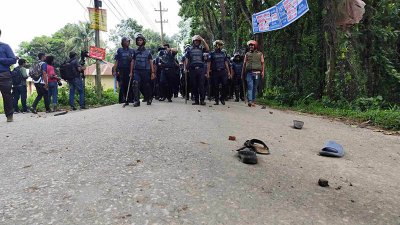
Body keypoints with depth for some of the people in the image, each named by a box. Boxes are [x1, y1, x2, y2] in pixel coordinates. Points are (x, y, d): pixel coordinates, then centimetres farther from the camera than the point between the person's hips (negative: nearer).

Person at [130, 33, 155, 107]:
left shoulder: (148, 52, 8)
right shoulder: (135, 52, 13)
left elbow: (151, 62, 6)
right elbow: (132, 62, 13)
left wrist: (152, 72, -1)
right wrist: (131, 72, 5)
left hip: (146, 71, -1)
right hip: (136, 71, 1)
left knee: (146, 86, 4)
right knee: (136, 84, -17)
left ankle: (149, 99, 24)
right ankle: (136, 101, -17)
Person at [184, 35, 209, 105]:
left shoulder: (201, 48, 12)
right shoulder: (189, 49, 13)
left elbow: (208, 49, -7)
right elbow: (186, 59, 10)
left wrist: (203, 40, -5)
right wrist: (185, 68, -1)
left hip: (201, 69, -1)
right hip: (192, 69, 1)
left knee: (201, 85, -7)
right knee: (194, 86, 3)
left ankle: (202, 100, -6)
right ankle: (196, 100, 10)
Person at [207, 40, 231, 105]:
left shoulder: (223, 53, 17)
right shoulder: (212, 54, 7)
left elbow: (226, 63, 17)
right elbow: (209, 64, 1)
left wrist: (228, 72, 11)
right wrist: (208, 72, -9)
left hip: (223, 71, 2)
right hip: (215, 72, -2)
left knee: (224, 85, -9)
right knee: (216, 87, 1)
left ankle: (222, 98, 9)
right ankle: (217, 100, 10)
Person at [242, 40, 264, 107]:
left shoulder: (260, 54, 12)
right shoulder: (247, 54, 15)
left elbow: (262, 63, 8)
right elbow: (244, 64, 16)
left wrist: (262, 72, -4)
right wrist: (242, 73, 13)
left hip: (257, 73, 0)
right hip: (249, 73, 0)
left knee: (255, 88, 4)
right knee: (250, 87, -12)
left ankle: (253, 101, 11)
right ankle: (249, 101, -20)